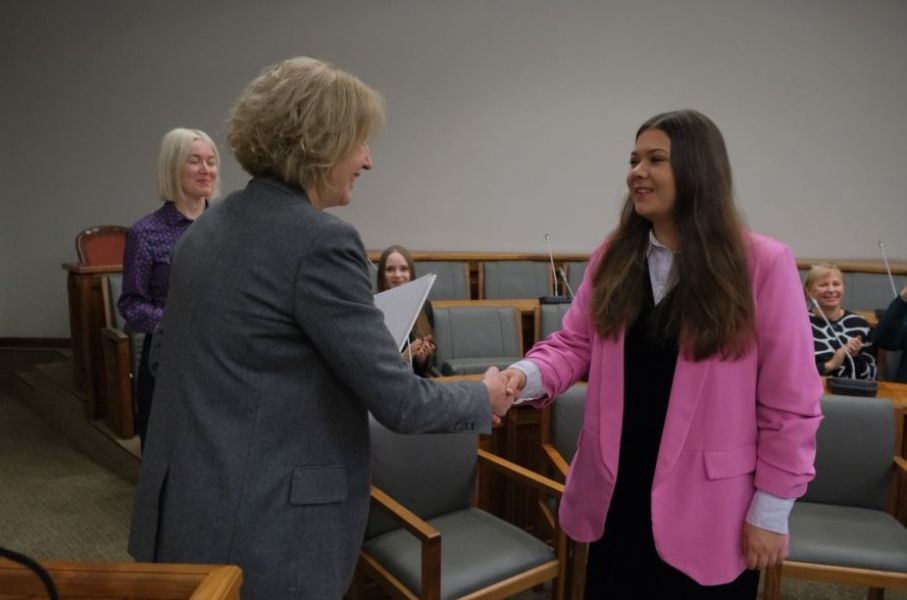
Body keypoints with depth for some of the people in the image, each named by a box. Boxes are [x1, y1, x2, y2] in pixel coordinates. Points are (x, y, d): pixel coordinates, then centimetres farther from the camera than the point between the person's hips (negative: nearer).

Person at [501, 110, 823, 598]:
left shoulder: (764, 265, -11)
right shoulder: (612, 257, 1)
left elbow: (789, 403, -8)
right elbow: (574, 343, 2)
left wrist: (771, 511, -5)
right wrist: (526, 376, -19)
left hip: (706, 511, -3)